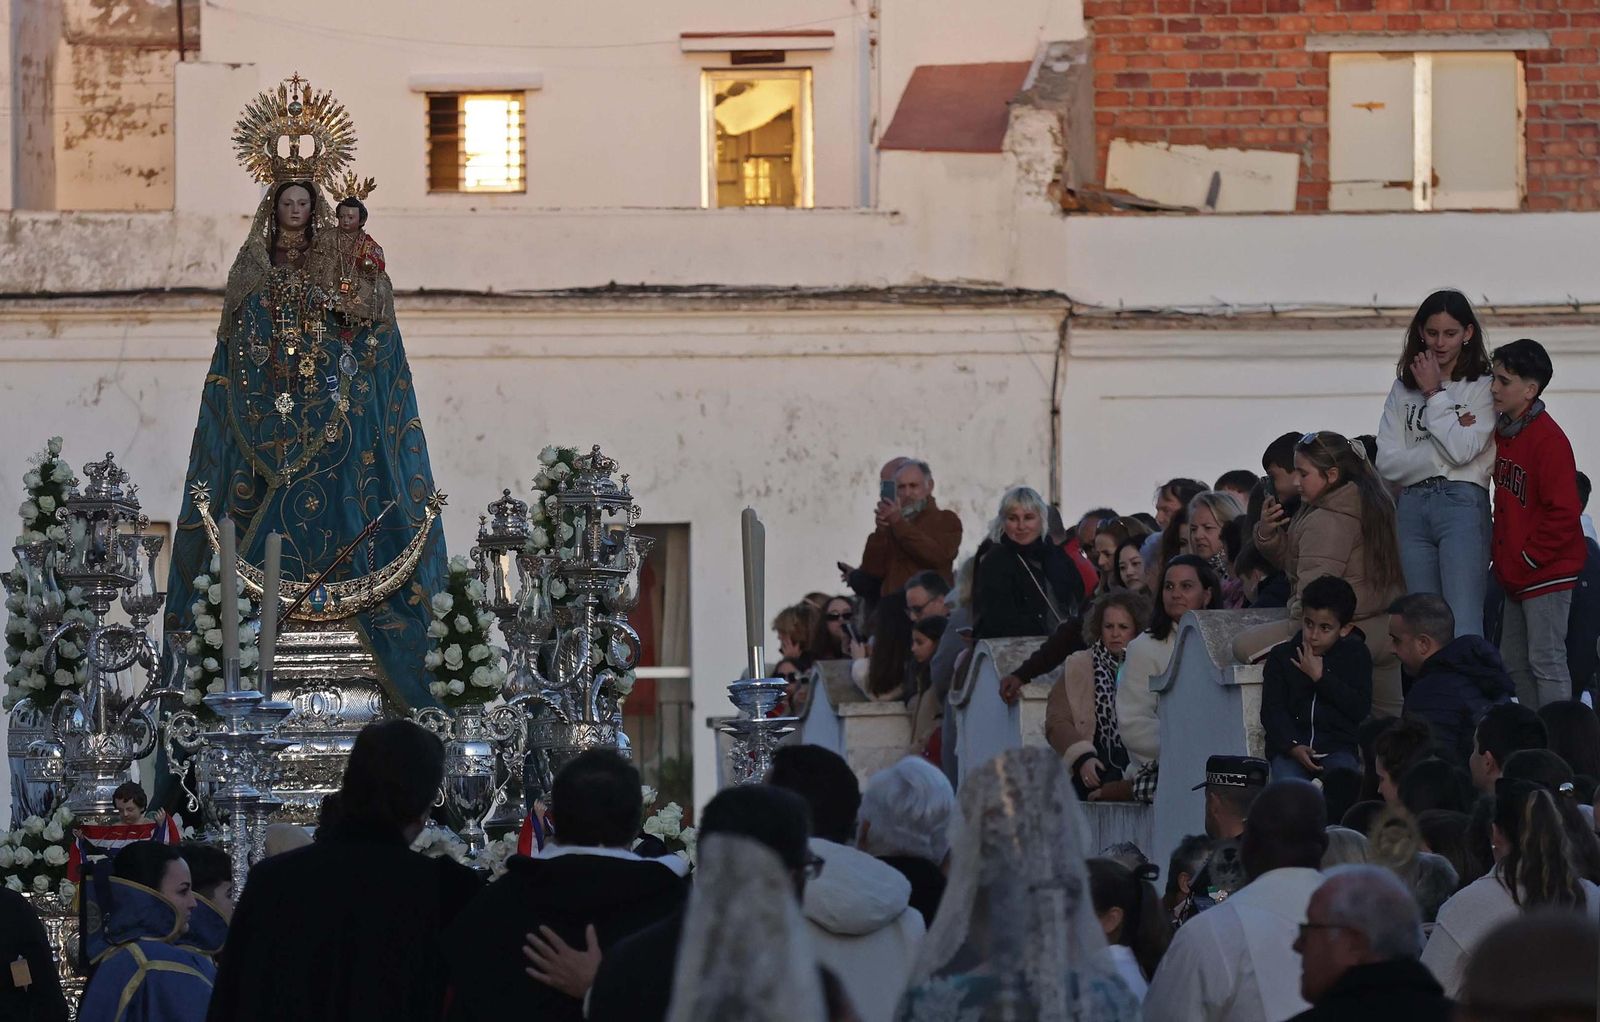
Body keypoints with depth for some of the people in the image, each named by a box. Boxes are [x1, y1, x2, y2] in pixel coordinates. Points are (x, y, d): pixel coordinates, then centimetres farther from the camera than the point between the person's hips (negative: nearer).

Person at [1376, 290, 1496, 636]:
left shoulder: (1483, 387, 3)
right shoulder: (1403, 390, 14)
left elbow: (1463, 450, -11)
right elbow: (1388, 463, 4)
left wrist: (1434, 393, -3)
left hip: (1462, 505, -5)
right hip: (1412, 507, 5)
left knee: (1462, 624, -12)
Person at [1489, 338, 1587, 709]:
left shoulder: (1547, 439, -17)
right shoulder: (1502, 432, 10)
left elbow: (1563, 513, -19)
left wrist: (1527, 560, -15)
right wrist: (1502, 557, 10)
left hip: (1547, 576, -10)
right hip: (1516, 576, 10)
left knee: (1546, 662, -9)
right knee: (1514, 664, 13)